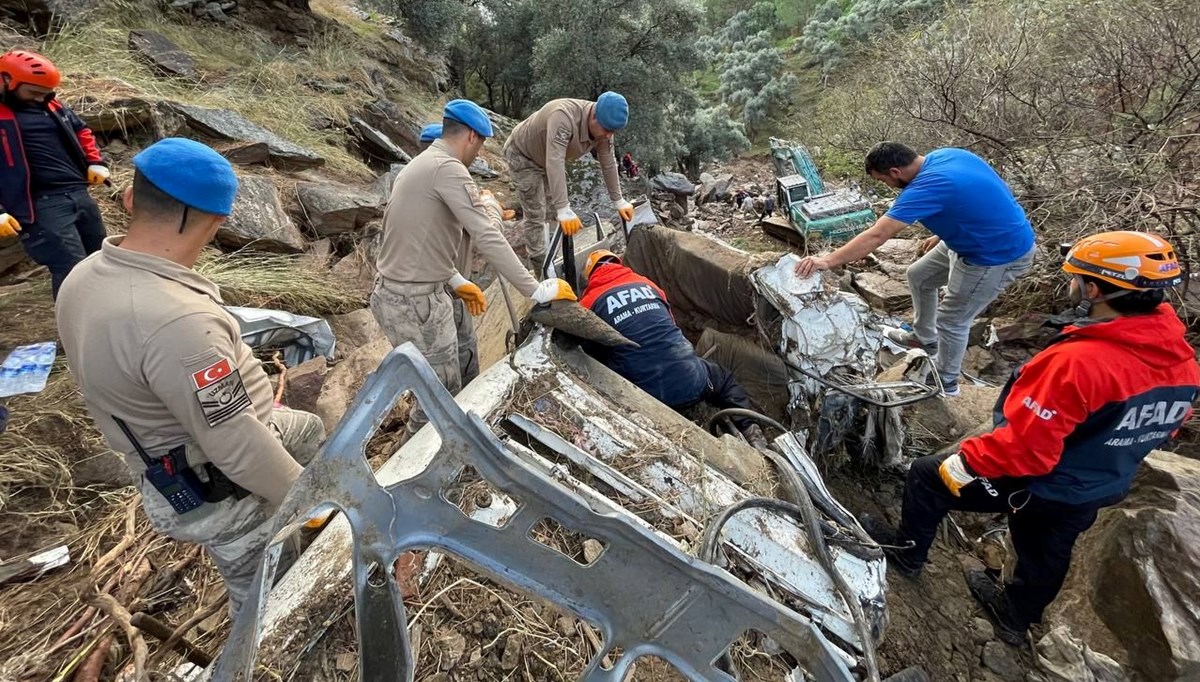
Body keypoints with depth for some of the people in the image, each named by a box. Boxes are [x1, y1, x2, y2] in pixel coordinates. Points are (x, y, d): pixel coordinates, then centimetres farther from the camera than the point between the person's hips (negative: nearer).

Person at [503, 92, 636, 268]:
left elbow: (608, 164, -8)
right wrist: (564, 211, -55)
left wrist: (618, 201, -7)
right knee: (537, 213, -5)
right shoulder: (563, 116, -42)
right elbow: (554, 163, -50)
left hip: (547, 157, 7)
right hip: (523, 154, -7)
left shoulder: (603, 126, -19)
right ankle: (540, 267, 9)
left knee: (550, 205, 17)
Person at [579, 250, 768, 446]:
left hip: (642, 397, -3)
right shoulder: (646, 284, 16)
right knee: (722, 377, 33)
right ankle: (750, 430, 15)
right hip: (689, 382, 3)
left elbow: (591, 356, 13)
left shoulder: (587, 305, 5)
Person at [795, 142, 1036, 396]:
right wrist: (942, 235, 12)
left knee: (952, 320, 5)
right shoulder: (942, 155, -4)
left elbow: (876, 236, -35)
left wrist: (827, 261, -34)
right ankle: (924, 337, 41)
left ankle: (946, 383, 27)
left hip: (1000, 255, -9)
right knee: (918, 276, 19)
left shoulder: (926, 187, -31)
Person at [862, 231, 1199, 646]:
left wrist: (963, 462, -19)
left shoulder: (1078, 361, -35)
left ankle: (908, 552, 30)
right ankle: (1016, 617, 55)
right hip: (1097, 491, 8)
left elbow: (1025, 444, -32)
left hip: (1035, 485, -7)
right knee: (1047, 554, 28)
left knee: (927, 476, 10)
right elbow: (1157, 428, 9)